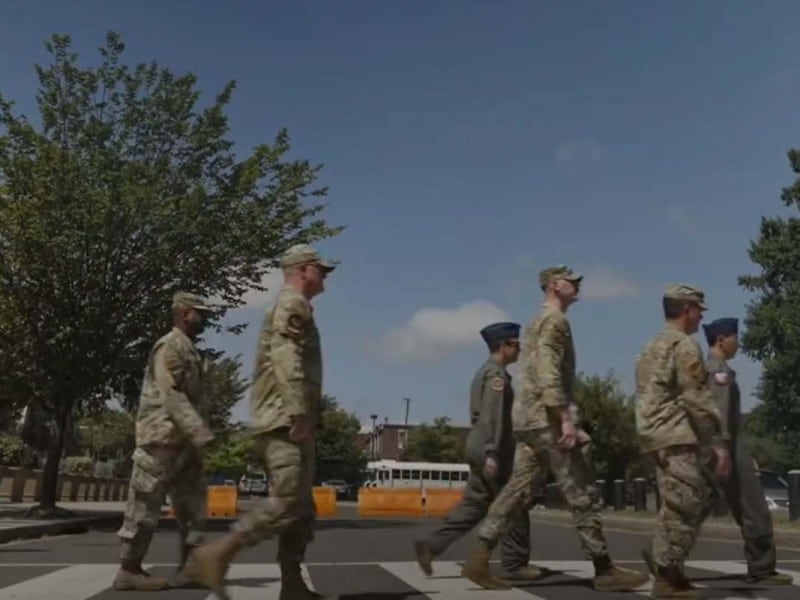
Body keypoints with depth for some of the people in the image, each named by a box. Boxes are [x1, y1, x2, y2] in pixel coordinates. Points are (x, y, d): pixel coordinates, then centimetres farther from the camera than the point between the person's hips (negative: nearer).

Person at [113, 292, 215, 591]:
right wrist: (201, 435, -26)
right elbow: (171, 395, -21)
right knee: (146, 506, -2)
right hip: (163, 438, -10)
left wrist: (197, 437, 18)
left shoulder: (189, 350, 20)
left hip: (182, 441, 10)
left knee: (192, 505, 8)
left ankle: (188, 568, 11)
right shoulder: (170, 346, -11)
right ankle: (129, 570, 7)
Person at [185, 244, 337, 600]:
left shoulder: (292, 307, 26)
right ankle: (214, 556, -12)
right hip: (285, 421, -10)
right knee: (287, 503, -14)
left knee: (301, 508, 9)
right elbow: (287, 359, -19)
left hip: (286, 422, 10)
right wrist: (299, 414, -25)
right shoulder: (293, 303, -5)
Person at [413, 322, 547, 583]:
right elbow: (492, 416, -21)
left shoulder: (483, 371, 20)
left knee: (474, 504, 9)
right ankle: (516, 565, 10)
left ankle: (431, 543, 3)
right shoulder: (496, 373, -12)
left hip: (479, 447, 10)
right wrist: (492, 454, -26)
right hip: (491, 449, -10)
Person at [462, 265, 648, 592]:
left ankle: (479, 557, 3)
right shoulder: (554, 320, -8)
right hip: (548, 419, -10)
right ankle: (604, 570, 5)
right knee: (583, 494, -2)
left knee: (518, 489, 6)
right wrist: (566, 419, -24)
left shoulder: (535, 323, 23)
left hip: (528, 419, 10)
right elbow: (548, 372, -20)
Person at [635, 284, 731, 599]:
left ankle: (662, 556, 14)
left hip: (656, 436, 10)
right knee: (684, 507, -4)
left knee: (688, 502, 17)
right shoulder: (684, 344, -10)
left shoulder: (652, 346, 20)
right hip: (677, 438, -10)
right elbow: (697, 399, -16)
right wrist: (718, 444, -13)